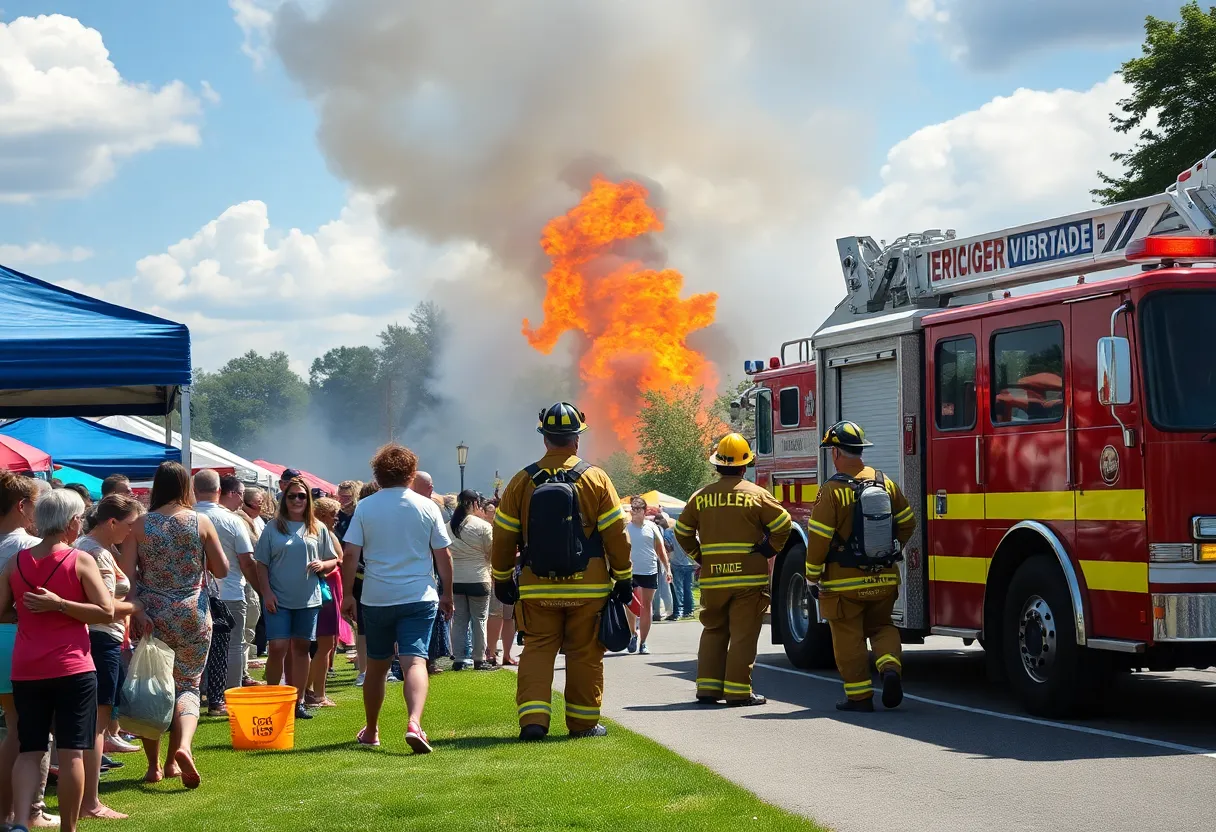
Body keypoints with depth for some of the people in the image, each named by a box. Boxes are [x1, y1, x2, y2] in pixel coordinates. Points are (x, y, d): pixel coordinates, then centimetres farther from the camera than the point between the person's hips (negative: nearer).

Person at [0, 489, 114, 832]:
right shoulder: (80, 561, -8)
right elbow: (106, 612, -14)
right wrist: (59, 606, -12)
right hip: (72, 669, -4)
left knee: (30, 750, 9)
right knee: (71, 752, 3)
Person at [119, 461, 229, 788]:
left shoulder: (140, 525, -3)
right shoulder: (201, 522, -3)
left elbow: (125, 574, -10)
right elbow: (222, 570, 2)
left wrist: (136, 610, -7)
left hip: (152, 617, 0)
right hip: (193, 616, 0)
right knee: (187, 686, 10)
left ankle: (154, 765, 14)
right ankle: (182, 747, -16)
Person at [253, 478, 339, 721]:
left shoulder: (318, 529, 7)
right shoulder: (273, 528, 2)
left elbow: (333, 561, 11)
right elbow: (261, 564, 3)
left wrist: (322, 565, -10)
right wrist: (267, 593, -7)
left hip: (308, 599, 2)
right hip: (279, 599, -2)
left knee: (301, 648, 8)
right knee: (278, 648, -10)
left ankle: (299, 701, 16)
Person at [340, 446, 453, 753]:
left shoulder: (364, 507, 0)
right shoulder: (427, 507, -1)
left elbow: (349, 555, -3)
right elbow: (443, 555, 2)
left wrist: (347, 594, 6)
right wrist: (447, 594, 13)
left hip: (376, 599, 2)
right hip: (419, 598, -2)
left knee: (376, 666, 16)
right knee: (415, 661, -11)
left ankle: (371, 730, 30)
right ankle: (414, 722, -34)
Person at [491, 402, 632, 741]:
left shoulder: (522, 481, 0)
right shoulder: (595, 479, -4)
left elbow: (504, 536, 5)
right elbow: (615, 533, -3)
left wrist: (502, 579, 17)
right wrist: (624, 577, 6)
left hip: (537, 588, 1)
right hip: (588, 589, -1)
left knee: (537, 652, 5)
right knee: (585, 654, 8)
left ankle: (533, 719, -7)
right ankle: (583, 722, 14)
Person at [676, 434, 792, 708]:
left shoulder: (701, 497, 6)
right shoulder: (756, 494, -4)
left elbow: (682, 531, 13)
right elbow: (783, 525, -6)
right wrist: (769, 551, 5)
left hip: (712, 579, 4)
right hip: (749, 577, -3)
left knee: (713, 631, 15)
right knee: (743, 634, 0)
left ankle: (707, 688, 13)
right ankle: (738, 691, -2)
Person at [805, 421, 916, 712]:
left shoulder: (832, 490, -14)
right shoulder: (884, 482, 2)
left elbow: (818, 537, -15)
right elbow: (907, 522, 10)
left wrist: (813, 572, -2)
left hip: (844, 581, -5)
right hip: (884, 578, 5)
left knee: (849, 638, 6)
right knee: (881, 626, 20)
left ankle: (859, 696, 7)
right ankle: (891, 668, -5)